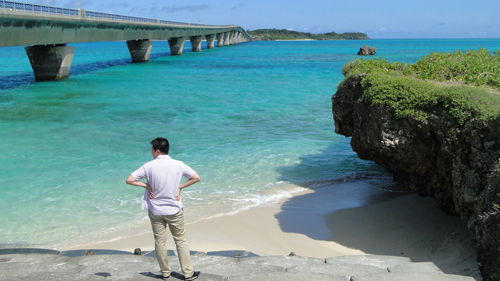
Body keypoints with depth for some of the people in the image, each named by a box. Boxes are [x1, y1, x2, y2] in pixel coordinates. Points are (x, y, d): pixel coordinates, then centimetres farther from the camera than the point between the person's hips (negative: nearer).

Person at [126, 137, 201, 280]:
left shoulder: (148, 166, -11)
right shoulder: (178, 165, -8)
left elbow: (129, 180, -11)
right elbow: (196, 178, -3)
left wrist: (147, 186, -3)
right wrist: (180, 187, 0)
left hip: (155, 210, 0)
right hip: (174, 210, 0)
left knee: (160, 242, 12)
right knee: (180, 240, 11)